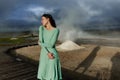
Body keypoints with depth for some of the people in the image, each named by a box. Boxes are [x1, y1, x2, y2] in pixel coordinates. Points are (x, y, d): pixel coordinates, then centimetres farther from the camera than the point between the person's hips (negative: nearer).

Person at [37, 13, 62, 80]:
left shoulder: (56, 30, -15)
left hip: (53, 55, -5)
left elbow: (51, 45, -20)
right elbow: (40, 42, -11)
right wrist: (47, 53, -20)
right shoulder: (41, 28, -2)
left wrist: (41, 43, -4)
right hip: (44, 55, 5)